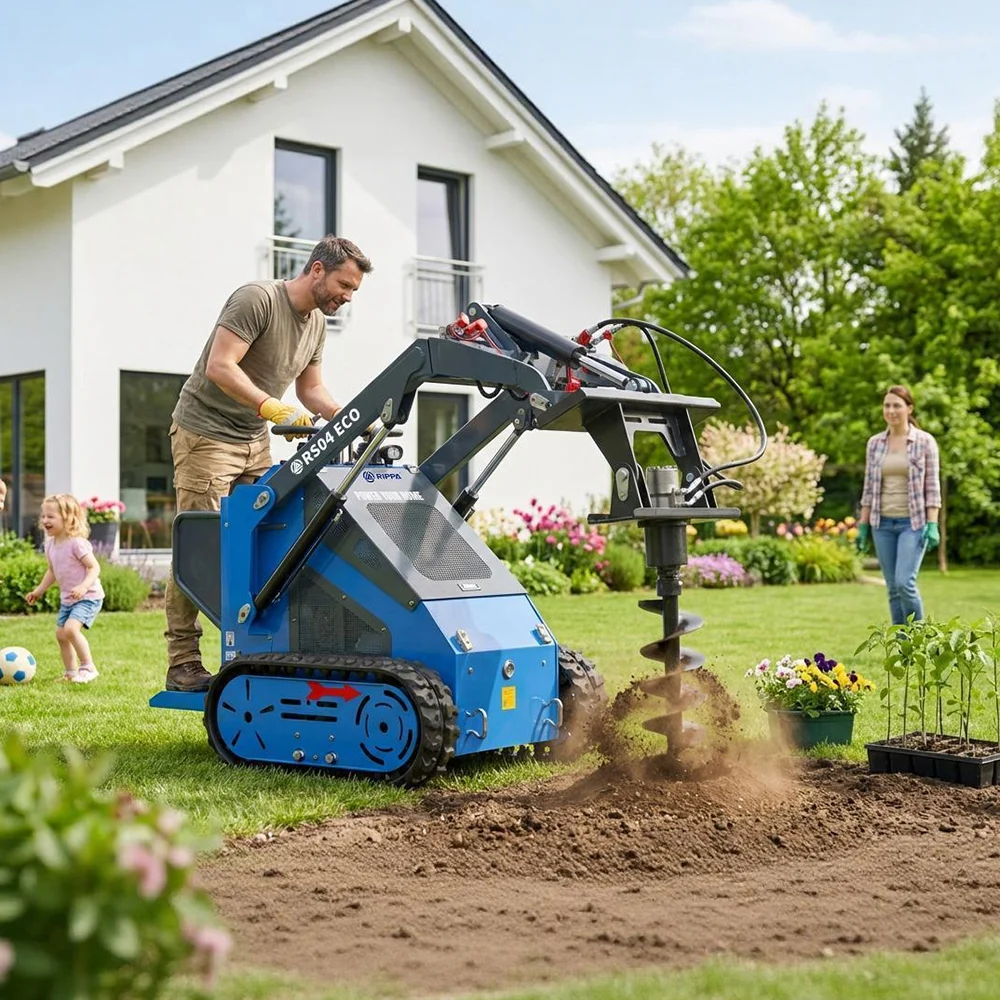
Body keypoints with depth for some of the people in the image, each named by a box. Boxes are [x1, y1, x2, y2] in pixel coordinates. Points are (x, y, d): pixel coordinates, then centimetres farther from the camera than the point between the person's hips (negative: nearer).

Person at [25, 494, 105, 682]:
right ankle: (71, 672, 24)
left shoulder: (77, 543, -21)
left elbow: (94, 567, -22)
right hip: (67, 599, 9)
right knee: (60, 634, 10)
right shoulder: (50, 544, 4)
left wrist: (83, 586, -36)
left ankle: (88, 668, -12)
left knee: (71, 628, -24)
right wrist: (39, 590, 16)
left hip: (88, 597, -9)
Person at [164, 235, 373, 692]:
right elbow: (219, 367, -24)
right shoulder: (257, 299, -17)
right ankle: (183, 663, -6)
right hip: (206, 433, -8)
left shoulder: (316, 324, 9)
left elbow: (310, 389, 16)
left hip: (254, 441, 8)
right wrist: (272, 406, -33)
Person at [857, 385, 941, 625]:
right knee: (893, 588, 6)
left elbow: (932, 487, -4)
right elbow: (869, 487, 11)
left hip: (913, 523, -4)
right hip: (883, 524, 4)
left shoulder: (925, 442, -3)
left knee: (905, 582, -16)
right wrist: (863, 525, 8)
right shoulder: (875, 443, 7)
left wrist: (932, 525, -12)